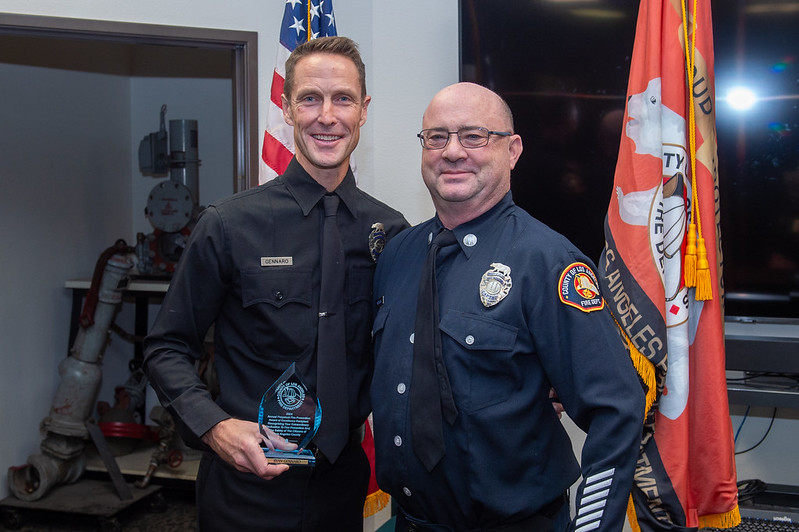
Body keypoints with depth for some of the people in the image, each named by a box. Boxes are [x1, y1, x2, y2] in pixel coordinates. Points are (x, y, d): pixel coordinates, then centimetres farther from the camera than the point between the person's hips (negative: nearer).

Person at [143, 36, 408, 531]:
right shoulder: (228, 226, -10)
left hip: (344, 478, 3)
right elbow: (167, 348, -4)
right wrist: (214, 426, -19)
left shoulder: (391, 232, -3)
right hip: (246, 483, -2)